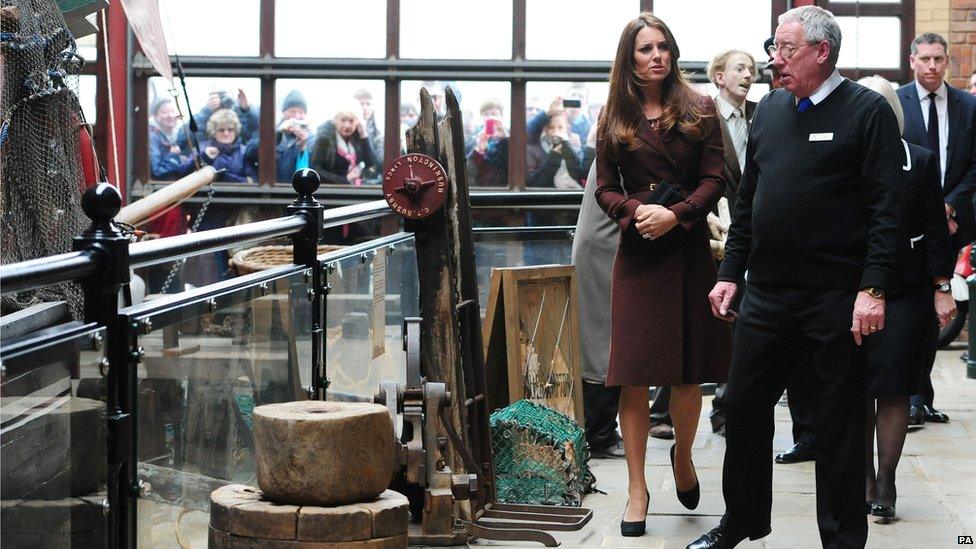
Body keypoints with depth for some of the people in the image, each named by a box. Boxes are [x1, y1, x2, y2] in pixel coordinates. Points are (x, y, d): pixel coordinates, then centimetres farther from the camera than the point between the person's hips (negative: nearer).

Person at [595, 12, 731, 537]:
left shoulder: (699, 111, 4)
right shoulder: (615, 119, 7)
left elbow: (714, 179, -2)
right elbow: (605, 188, 6)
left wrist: (675, 214, -17)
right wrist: (636, 210, -15)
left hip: (689, 247, 0)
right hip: (637, 252, 0)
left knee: (689, 375, 4)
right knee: (633, 378, -4)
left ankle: (682, 456, 32)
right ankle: (637, 489, 3)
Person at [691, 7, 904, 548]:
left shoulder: (867, 111, -6)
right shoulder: (769, 109, 11)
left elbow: (886, 208, -11)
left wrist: (872, 289, -18)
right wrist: (730, 273, 12)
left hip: (837, 300, -6)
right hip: (766, 295, 6)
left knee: (839, 424, 3)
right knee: (744, 408, 12)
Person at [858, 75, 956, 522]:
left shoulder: (920, 163, 0)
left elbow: (935, 230, 2)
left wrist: (942, 289, -2)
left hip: (905, 294, -1)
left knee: (893, 390, 0)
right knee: (857, 389, 4)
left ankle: (885, 482, 7)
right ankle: (865, 477, 15)